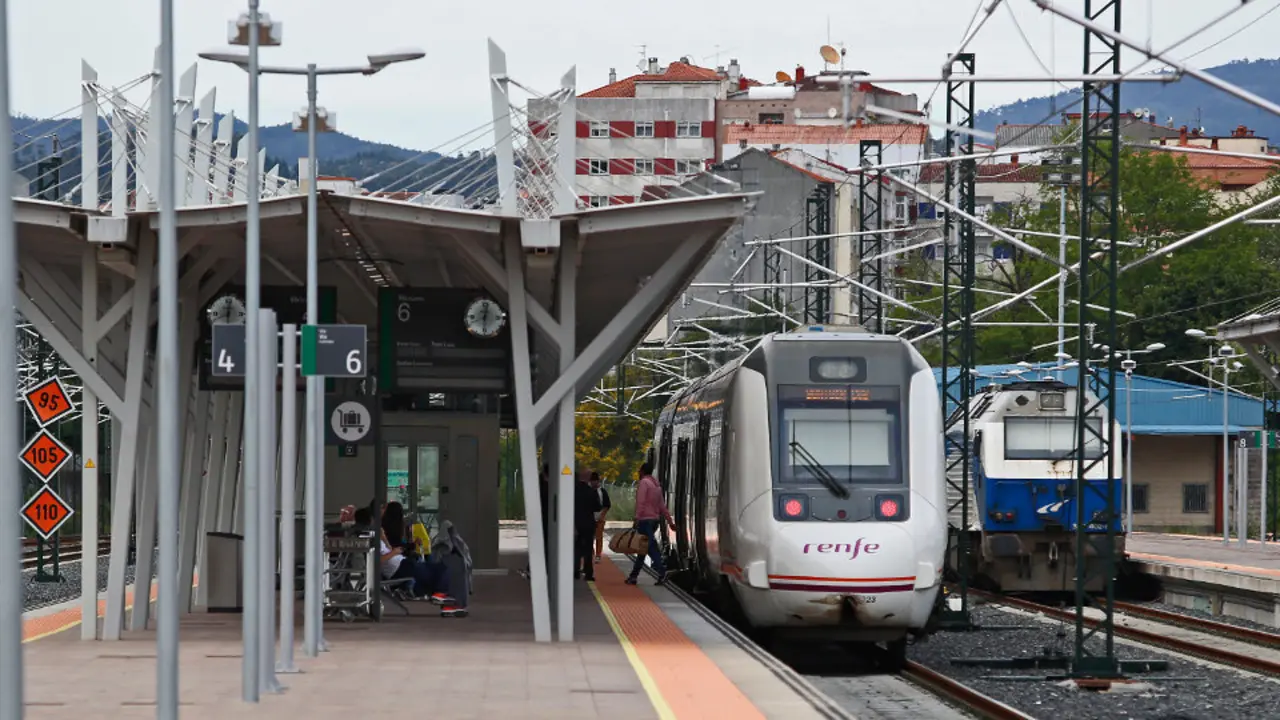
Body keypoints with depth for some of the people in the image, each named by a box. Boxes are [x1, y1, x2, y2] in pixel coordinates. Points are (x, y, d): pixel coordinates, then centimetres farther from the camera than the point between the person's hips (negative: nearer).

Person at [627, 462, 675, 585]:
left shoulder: (644, 483, -8)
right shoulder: (656, 485, 17)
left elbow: (640, 503, -18)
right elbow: (662, 506, 18)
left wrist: (637, 519, -22)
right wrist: (670, 521, 19)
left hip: (645, 520, -9)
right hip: (655, 519, 9)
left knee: (651, 547, -14)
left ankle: (662, 572, -25)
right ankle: (633, 576, 17)